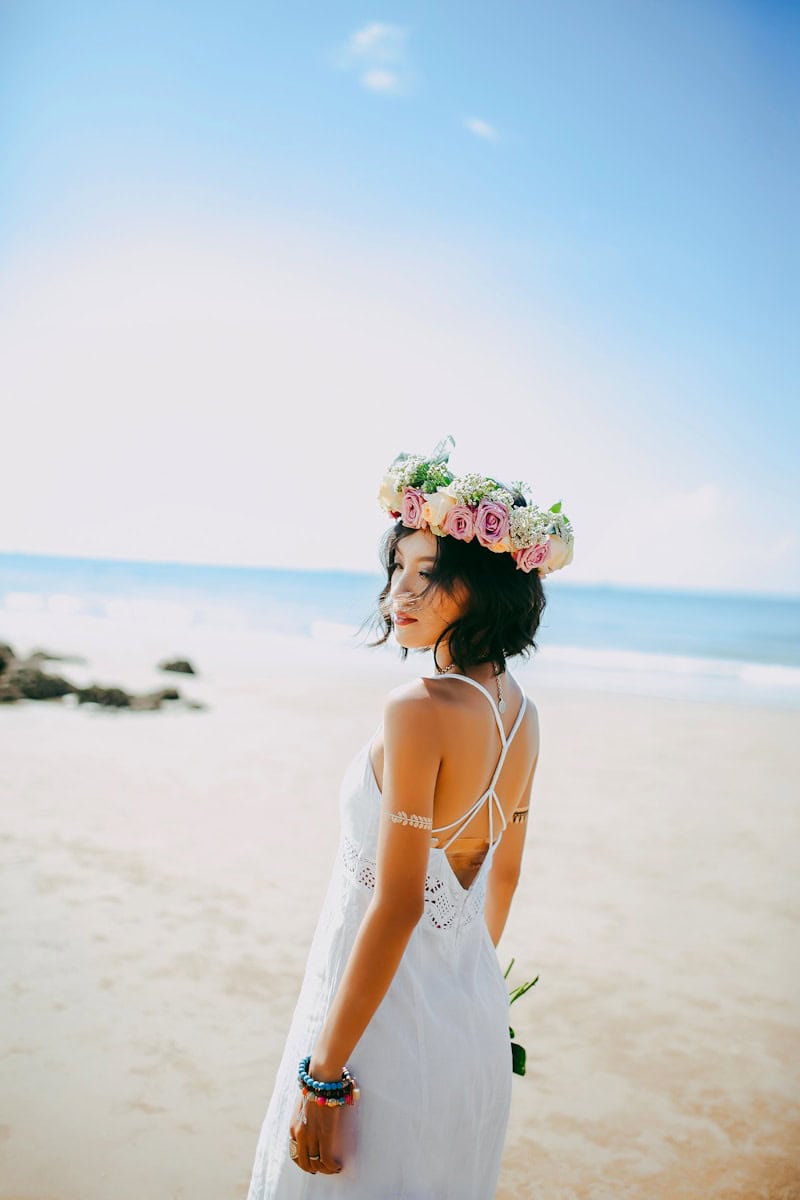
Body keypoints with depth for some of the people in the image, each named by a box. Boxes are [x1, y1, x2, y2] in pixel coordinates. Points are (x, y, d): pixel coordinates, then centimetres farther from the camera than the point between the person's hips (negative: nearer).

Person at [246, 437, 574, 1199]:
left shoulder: (421, 709, -24)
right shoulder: (520, 714, 0)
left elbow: (397, 906, -24)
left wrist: (323, 1078, -18)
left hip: (387, 1019, -8)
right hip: (476, 1020, 8)